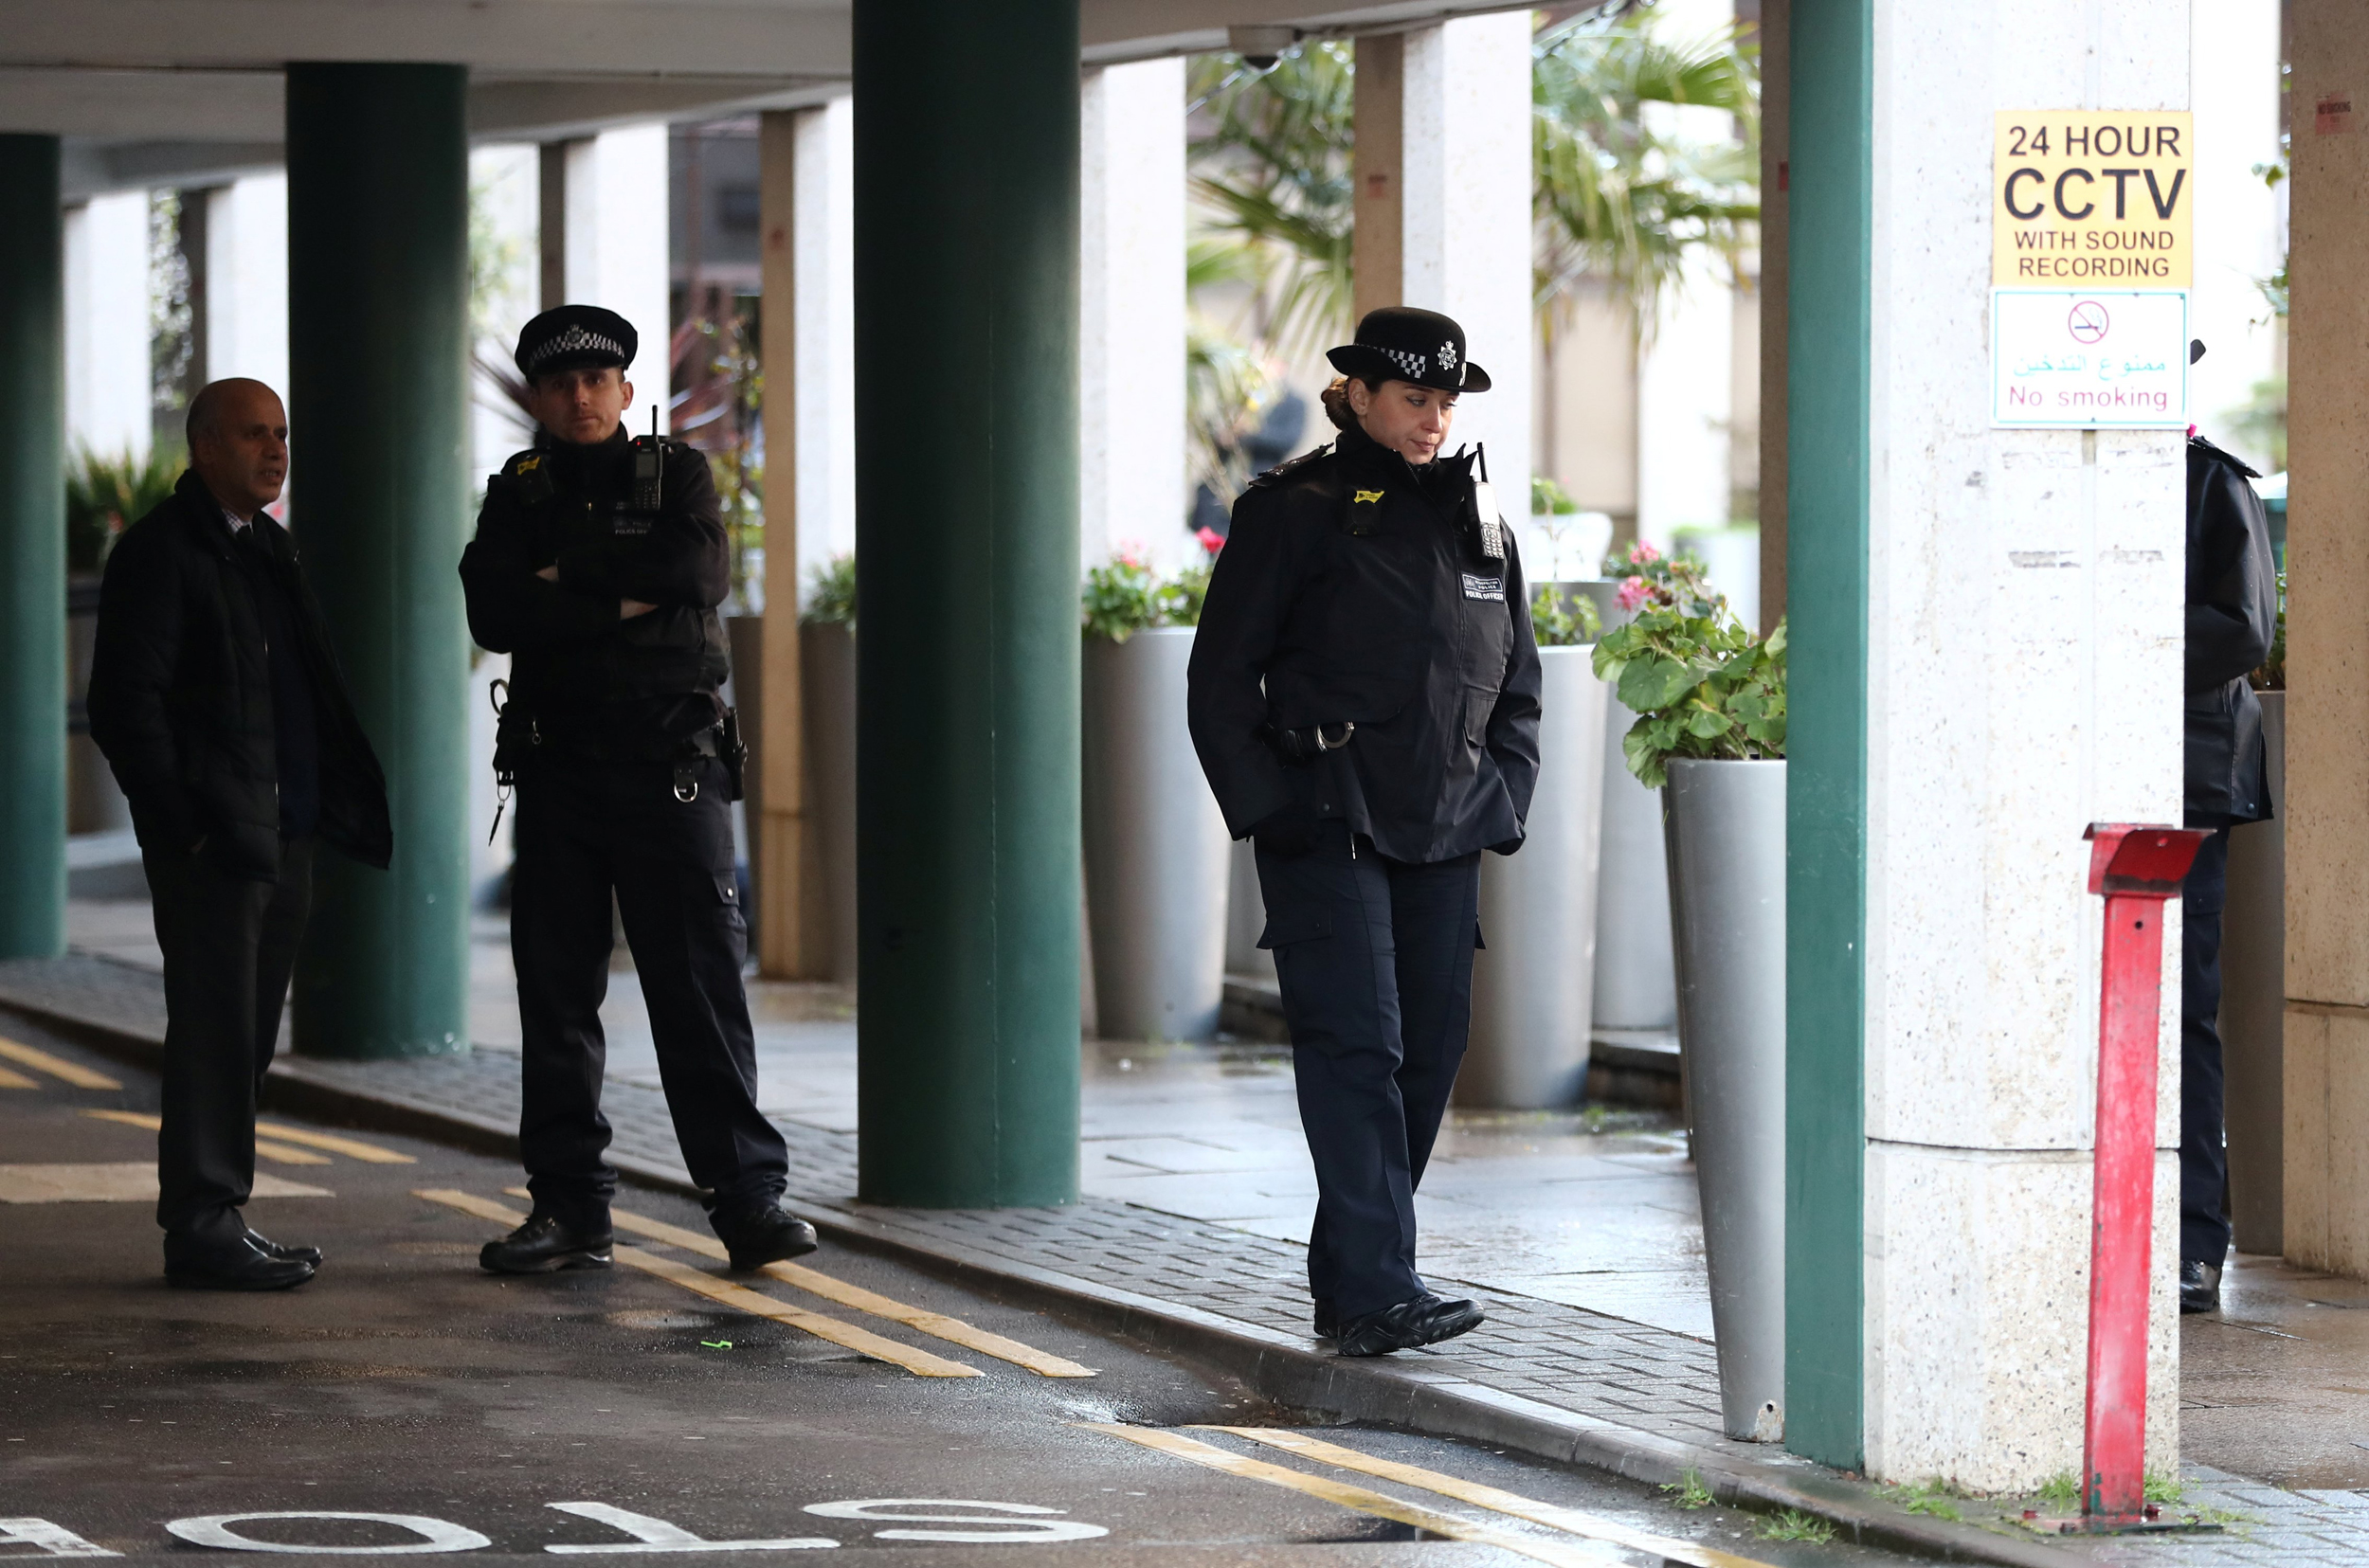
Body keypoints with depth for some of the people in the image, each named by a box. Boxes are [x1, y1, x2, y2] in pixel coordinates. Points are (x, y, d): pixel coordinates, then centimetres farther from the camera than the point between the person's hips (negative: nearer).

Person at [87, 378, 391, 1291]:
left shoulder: (267, 547, 18)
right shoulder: (159, 553, -8)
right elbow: (125, 704, -13)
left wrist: (341, 806, 13)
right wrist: (184, 827, -17)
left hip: (284, 838, 8)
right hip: (212, 840, -8)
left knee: (246, 1038, 10)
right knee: (215, 1033, -7)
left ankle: (217, 1220, 16)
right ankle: (202, 1227, -4)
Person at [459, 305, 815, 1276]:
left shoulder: (676, 475, 7)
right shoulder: (517, 495, 10)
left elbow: (701, 573, -12)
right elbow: (494, 614, -7)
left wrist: (570, 572, -9)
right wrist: (622, 602, -12)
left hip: (671, 766, -2)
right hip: (558, 768, 2)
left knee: (701, 984, -6)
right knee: (556, 989, 2)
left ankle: (748, 1196, -4)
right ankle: (569, 1208, 8)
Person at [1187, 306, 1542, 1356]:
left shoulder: (1476, 517, 14)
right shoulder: (1293, 512, -2)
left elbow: (1516, 679, 22)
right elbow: (1221, 679, -2)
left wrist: (1502, 797, 8)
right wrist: (1271, 807, -10)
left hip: (1446, 836, 6)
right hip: (1330, 830, -6)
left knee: (1429, 1053, 5)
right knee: (1357, 1050, -13)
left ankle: (1346, 1276, 16)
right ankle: (1376, 1291, -18)